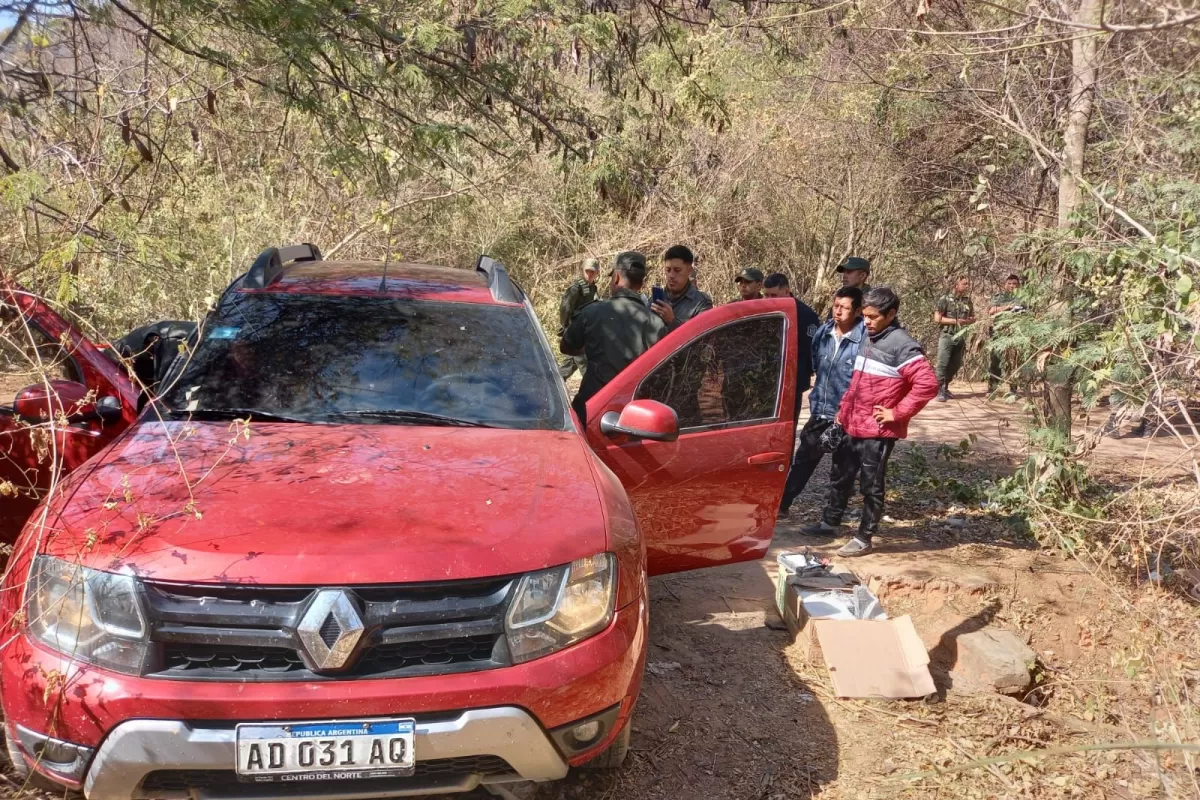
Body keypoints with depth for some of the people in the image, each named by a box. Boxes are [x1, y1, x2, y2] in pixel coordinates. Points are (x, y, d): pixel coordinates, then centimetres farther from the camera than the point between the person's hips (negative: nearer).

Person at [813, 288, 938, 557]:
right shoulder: (868, 340, 11)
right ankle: (829, 523, 35)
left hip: (878, 431, -8)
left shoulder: (902, 345, -16)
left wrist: (897, 413, -19)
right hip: (852, 426, 8)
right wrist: (843, 410, 16)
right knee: (840, 477, 19)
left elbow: (928, 384, -24)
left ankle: (864, 539, 16)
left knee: (871, 485, 4)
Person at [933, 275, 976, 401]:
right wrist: (955, 321, -13)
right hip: (947, 336, -5)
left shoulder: (968, 301, 9)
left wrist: (967, 321, -5)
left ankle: (945, 388, 22)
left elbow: (973, 318, 18)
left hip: (961, 337, 5)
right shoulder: (946, 300, -6)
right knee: (943, 364, -10)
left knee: (955, 365, 9)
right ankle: (939, 391, -8)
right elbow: (937, 319, -8)